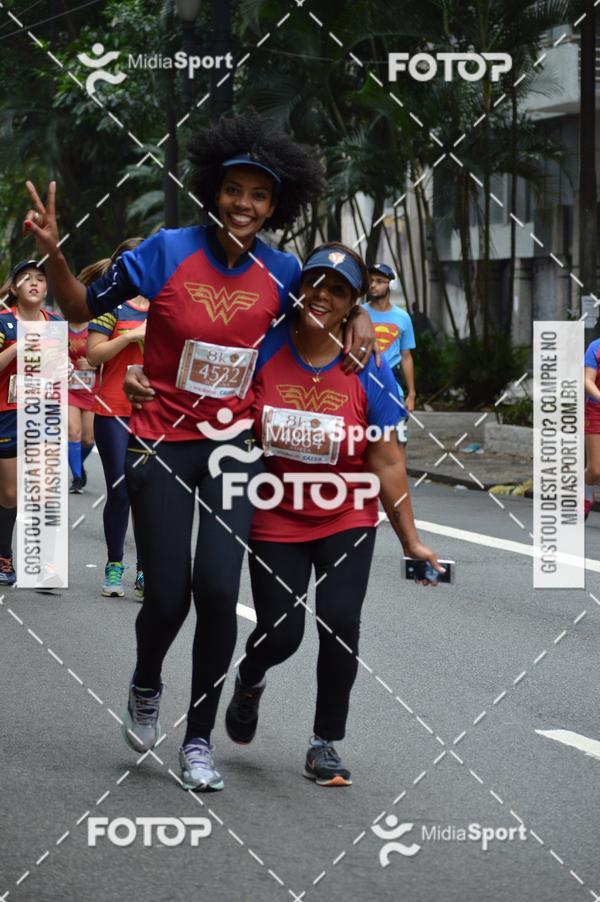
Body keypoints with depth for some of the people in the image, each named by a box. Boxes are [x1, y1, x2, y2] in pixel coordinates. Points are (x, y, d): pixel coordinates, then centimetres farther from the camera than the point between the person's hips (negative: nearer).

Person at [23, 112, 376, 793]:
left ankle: (199, 740, 8)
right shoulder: (168, 251, -11)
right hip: (161, 444, -2)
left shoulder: (280, 272, -1)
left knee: (218, 590, -8)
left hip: (233, 446, 2)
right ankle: (146, 685, 31)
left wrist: (358, 319, -4)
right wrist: (52, 254, -20)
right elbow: (82, 308, -3)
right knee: (168, 595, -5)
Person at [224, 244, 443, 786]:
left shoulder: (367, 371, -8)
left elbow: (387, 463, -4)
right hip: (276, 521, 0)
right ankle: (249, 682, 35)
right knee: (280, 635, -3)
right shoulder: (264, 353, -10)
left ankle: (326, 743, 5)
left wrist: (411, 541, -3)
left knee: (340, 622, -14)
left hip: (347, 522, 0)